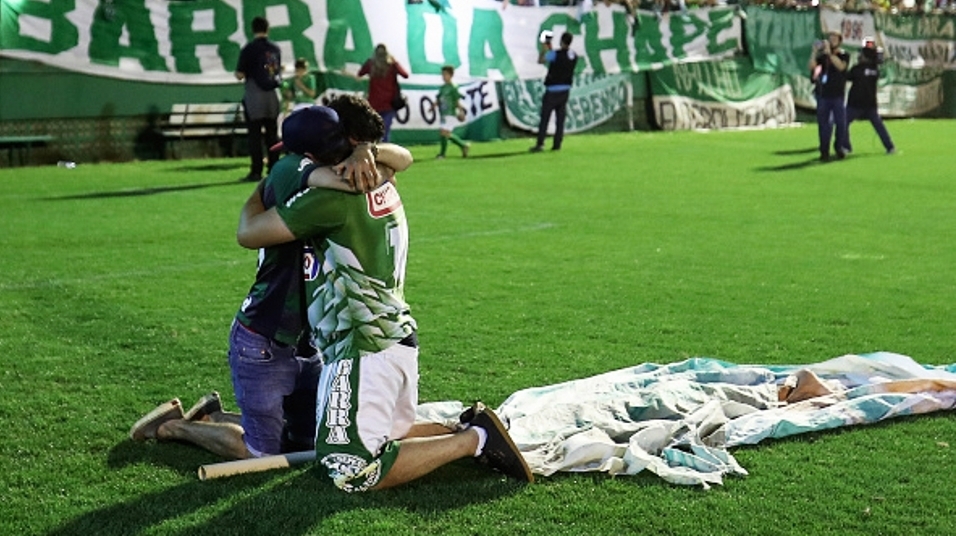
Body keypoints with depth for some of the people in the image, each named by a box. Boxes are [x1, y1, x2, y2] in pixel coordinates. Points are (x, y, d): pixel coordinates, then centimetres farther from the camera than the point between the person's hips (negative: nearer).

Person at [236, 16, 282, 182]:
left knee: (255, 135, -3)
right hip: (272, 95, 5)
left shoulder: (249, 49, -10)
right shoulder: (275, 49, 6)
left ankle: (256, 172, -6)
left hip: (254, 96, -5)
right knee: (272, 134, 10)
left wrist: (237, 72, 10)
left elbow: (240, 75, -11)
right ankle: (274, 169, 11)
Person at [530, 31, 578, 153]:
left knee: (545, 118, -3)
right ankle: (557, 144, 9)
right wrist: (550, 49, 22)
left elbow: (540, 60, -4)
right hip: (566, 89, 6)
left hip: (553, 90, -6)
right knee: (560, 118, 9)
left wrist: (543, 48, 8)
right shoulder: (574, 56, 3)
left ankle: (540, 144, -7)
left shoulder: (556, 54, -17)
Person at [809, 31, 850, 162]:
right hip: (823, 94, 2)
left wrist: (830, 53, -21)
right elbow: (812, 66, -6)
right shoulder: (823, 56, 8)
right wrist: (815, 52, -17)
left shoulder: (844, 55, 3)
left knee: (841, 122, 0)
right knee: (823, 123, 0)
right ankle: (824, 151, 3)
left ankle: (839, 148, 14)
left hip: (838, 95, -2)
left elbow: (841, 66, -17)